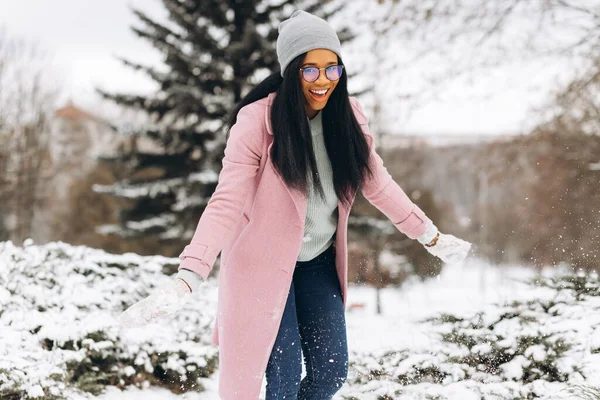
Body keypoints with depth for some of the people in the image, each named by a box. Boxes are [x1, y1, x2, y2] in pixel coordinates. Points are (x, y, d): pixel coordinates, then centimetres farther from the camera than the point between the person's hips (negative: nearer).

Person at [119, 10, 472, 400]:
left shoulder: (347, 116, -5)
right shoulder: (257, 121, -21)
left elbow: (378, 184, 8)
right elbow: (226, 204, -26)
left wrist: (431, 236, 12)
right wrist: (186, 281, -37)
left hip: (319, 264, 5)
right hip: (264, 264, -5)